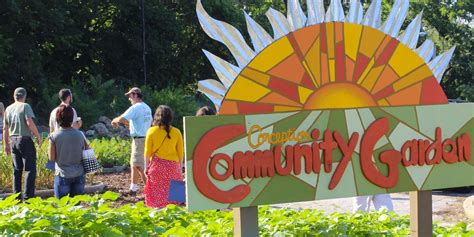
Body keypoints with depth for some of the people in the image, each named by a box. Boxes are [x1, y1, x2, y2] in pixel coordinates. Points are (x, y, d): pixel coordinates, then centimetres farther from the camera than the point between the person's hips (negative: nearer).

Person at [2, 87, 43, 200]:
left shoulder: (8, 109, 11)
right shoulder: (25, 106, -7)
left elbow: (5, 129, 13)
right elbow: (30, 123, -18)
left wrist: (6, 144, 20)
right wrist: (38, 137, -10)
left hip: (13, 141, 6)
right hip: (25, 140, -6)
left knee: (17, 170, 12)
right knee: (30, 169, -2)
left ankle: (17, 197, 12)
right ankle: (28, 196, -8)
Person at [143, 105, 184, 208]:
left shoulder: (152, 131, -4)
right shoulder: (176, 132, -1)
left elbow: (147, 152, -1)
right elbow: (180, 152, 3)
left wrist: (147, 166, 7)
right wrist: (180, 167, 12)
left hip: (156, 165, -1)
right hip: (173, 165, 1)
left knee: (158, 191, 6)